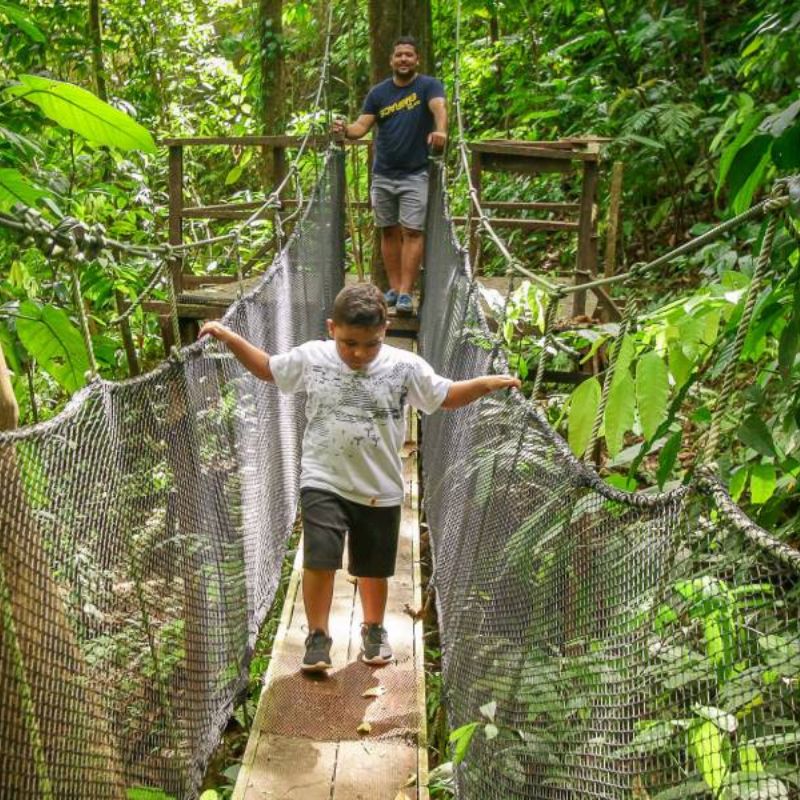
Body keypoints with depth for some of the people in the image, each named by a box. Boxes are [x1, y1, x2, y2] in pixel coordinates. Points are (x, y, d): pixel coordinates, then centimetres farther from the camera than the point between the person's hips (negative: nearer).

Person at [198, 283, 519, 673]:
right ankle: (317, 636, 8)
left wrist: (486, 383, -11)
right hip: (323, 482, -1)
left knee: (373, 566, 15)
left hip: (380, 487, 1)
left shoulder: (405, 367, -8)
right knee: (319, 559, -13)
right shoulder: (310, 358, -6)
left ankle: (373, 629, 40)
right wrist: (230, 338, 2)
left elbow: (446, 397, 3)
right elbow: (268, 368, 10)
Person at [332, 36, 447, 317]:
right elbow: (362, 125, 0)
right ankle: (394, 288, 17)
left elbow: (439, 108, -23)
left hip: (415, 174, -4)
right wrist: (345, 130, -23)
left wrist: (440, 131, -45)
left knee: (412, 232, -7)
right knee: (389, 231, 8)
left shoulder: (428, 85, -3)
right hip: (382, 175, 4)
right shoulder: (378, 92, 8)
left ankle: (406, 293, -6)